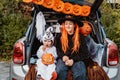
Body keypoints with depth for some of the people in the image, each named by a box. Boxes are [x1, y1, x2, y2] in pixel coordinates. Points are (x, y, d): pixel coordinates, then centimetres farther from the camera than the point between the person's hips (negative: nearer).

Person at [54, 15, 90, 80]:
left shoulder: (80, 37, 6)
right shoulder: (59, 37, 9)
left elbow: (85, 54, 4)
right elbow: (56, 50, 14)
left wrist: (73, 60, -9)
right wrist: (62, 56, -6)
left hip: (77, 60, 0)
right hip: (63, 59, 1)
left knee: (80, 74, -32)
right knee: (60, 72, -34)